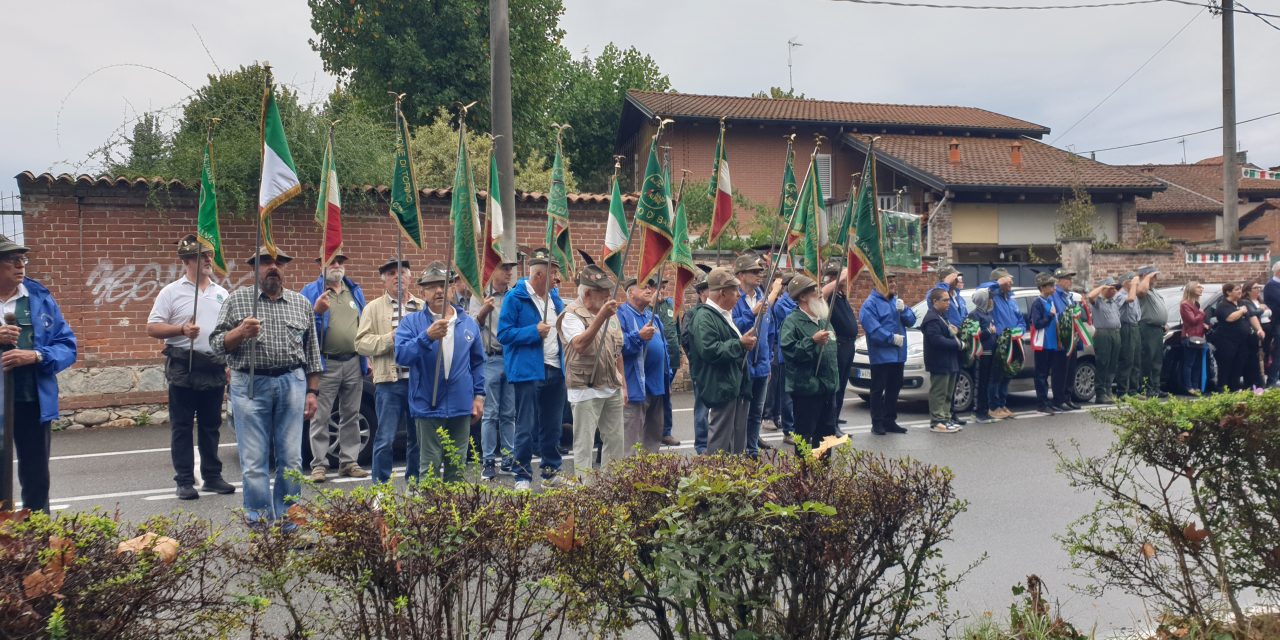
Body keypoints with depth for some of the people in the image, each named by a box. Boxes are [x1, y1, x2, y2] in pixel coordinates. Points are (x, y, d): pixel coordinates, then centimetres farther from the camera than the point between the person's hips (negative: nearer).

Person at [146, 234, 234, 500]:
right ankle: (185, 481, 7)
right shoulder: (171, 292, -2)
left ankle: (212, 477, 19)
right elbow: (152, 328, -5)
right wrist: (182, 330, -19)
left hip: (214, 367, 4)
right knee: (182, 427, 2)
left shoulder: (221, 293, 11)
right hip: (183, 367, -4)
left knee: (211, 426, 11)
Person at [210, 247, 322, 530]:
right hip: (250, 385, -2)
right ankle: (261, 523, 7)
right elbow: (216, 343, 4)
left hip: (292, 383, 2)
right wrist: (240, 332, -15)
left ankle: (286, 521, 12)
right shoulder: (237, 299, 6)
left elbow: (312, 351, 13)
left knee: (291, 459, 2)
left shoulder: (301, 303, 12)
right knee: (254, 461, -1)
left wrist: (312, 392, 8)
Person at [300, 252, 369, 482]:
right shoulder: (311, 292, 0)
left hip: (354, 363, 4)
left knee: (351, 416, 10)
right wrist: (316, 312, -25)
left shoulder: (355, 291, 14)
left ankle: (348, 461, 17)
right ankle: (319, 464, 4)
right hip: (325, 364, -4)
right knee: (320, 418, -2)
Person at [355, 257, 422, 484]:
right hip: (389, 382, -3)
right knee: (385, 439, -2)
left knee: (418, 438, 10)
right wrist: (390, 339, -15)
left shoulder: (423, 307, 14)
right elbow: (361, 343, -3)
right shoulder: (374, 308, 6)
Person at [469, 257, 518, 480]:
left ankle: (508, 459, 14)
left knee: (509, 414, 7)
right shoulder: (480, 296, 3)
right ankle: (488, 461, 3)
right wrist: (484, 310, -23)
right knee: (490, 414, -2)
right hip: (491, 360, -3)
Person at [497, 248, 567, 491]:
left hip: (555, 370, 7)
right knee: (526, 429, -2)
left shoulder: (554, 297, 14)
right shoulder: (515, 298, -9)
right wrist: (534, 332, -19)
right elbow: (503, 333, -13)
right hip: (528, 371, -7)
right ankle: (523, 477, 7)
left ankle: (551, 472, 25)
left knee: (553, 427, 14)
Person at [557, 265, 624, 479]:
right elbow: (580, 345, -29)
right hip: (586, 389, -7)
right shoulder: (572, 315, -10)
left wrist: (622, 384, 16)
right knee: (584, 444, -3)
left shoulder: (611, 314, 13)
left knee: (616, 441, 13)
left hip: (612, 389, 7)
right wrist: (601, 317, -36)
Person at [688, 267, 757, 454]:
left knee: (738, 442, 15)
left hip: (737, 387, 10)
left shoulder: (726, 315, 17)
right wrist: (740, 344, -19)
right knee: (720, 445, -5)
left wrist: (746, 342, 10)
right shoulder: (704, 318, -15)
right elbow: (710, 351, -27)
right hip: (722, 389, -10)